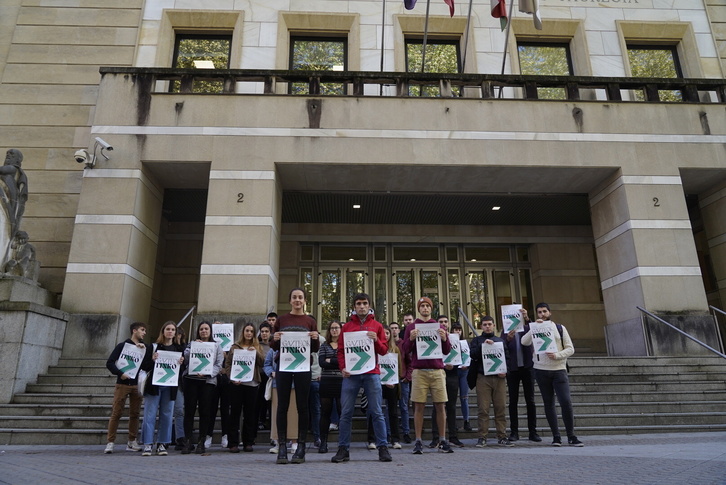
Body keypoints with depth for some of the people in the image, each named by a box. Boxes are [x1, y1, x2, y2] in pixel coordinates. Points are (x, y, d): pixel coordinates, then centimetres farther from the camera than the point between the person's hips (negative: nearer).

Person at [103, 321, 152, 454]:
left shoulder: (144, 348, 13)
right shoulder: (122, 346, 2)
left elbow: (147, 365, 0)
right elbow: (109, 363, -4)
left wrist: (144, 351, -10)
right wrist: (120, 373, -16)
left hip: (137, 384, 3)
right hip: (122, 384, -3)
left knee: (135, 414, 4)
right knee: (116, 413, -4)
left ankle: (132, 442, 11)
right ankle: (110, 442, 2)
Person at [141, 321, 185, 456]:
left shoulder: (179, 349, 9)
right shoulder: (154, 347, 3)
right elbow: (145, 367, 1)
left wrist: (181, 363, -12)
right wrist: (152, 360, -17)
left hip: (170, 387, 2)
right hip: (154, 385, -2)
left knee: (167, 416, 5)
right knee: (149, 415, -2)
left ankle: (162, 444, 14)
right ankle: (148, 445, 5)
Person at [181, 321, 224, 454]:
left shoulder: (217, 346, 11)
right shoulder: (192, 344, 15)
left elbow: (218, 365, 2)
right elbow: (185, 358, 0)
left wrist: (206, 373, -12)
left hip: (208, 381, -1)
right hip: (191, 379, 1)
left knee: (205, 412, 0)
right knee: (189, 410, -1)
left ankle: (201, 442, 8)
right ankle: (187, 442, 6)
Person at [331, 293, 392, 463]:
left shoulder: (377, 326, 11)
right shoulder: (347, 327, 12)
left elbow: (384, 350, 8)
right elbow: (340, 350, 9)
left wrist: (376, 340, -11)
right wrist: (342, 367, -6)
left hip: (372, 374, 0)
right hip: (351, 374, 1)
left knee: (376, 412, 1)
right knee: (346, 413, 1)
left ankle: (382, 447, 9)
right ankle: (343, 449, 9)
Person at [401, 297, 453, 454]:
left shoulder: (439, 327, 13)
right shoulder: (411, 327, 9)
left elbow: (447, 351, 12)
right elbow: (405, 350, 6)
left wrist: (444, 339, -8)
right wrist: (411, 339, -13)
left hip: (437, 371, 1)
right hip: (419, 372, -1)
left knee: (440, 406, 2)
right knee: (419, 406, -1)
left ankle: (443, 441, 11)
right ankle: (418, 441, 6)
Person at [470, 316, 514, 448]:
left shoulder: (500, 341, 20)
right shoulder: (477, 340, 13)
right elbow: (473, 355, -4)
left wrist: (505, 371, -1)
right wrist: (483, 345, -16)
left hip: (499, 378, 2)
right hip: (483, 378, -2)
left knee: (501, 408, 1)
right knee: (483, 409, -4)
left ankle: (502, 437, 8)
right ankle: (482, 437, 1)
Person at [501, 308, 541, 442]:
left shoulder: (526, 328, 7)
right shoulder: (505, 332, 6)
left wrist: (527, 319, -35)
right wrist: (508, 339, -25)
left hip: (527, 367, 0)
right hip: (512, 369, 0)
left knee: (530, 400, 3)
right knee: (513, 401, 2)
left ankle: (533, 432, 9)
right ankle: (514, 432, 7)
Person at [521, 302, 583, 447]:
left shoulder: (560, 328, 8)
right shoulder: (534, 330, 8)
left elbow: (570, 348, 3)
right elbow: (524, 342, -11)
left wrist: (557, 355, -14)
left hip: (559, 370, 0)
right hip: (541, 370, 1)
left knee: (566, 402, -9)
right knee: (549, 404, 5)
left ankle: (571, 436, 2)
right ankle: (556, 436, 13)